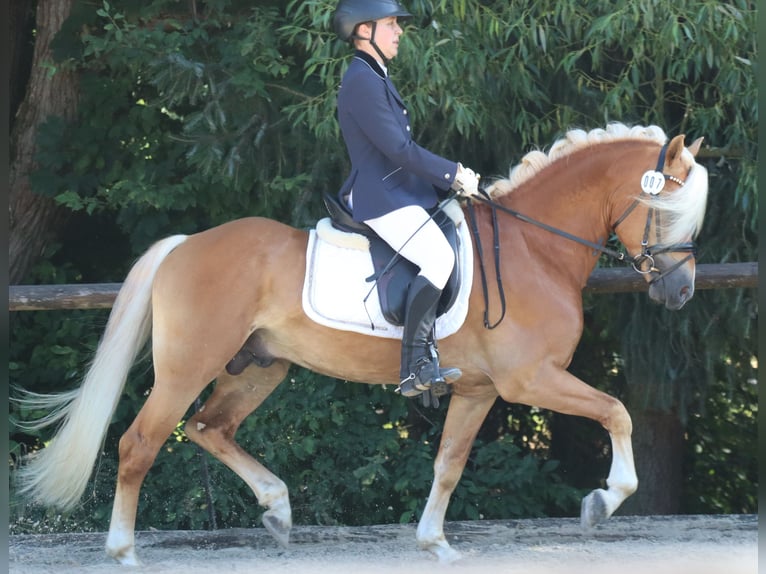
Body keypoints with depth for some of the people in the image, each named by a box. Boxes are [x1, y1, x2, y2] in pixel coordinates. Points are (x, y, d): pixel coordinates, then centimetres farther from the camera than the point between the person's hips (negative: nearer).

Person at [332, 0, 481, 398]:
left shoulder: (374, 78, 18)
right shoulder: (362, 81, -16)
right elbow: (398, 148, -20)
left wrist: (448, 177, 12)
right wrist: (453, 174, -14)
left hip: (394, 192, 11)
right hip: (381, 198, -11)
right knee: (438, 258, -23)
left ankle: (426, 363, 6)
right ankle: (414, 370, -22)